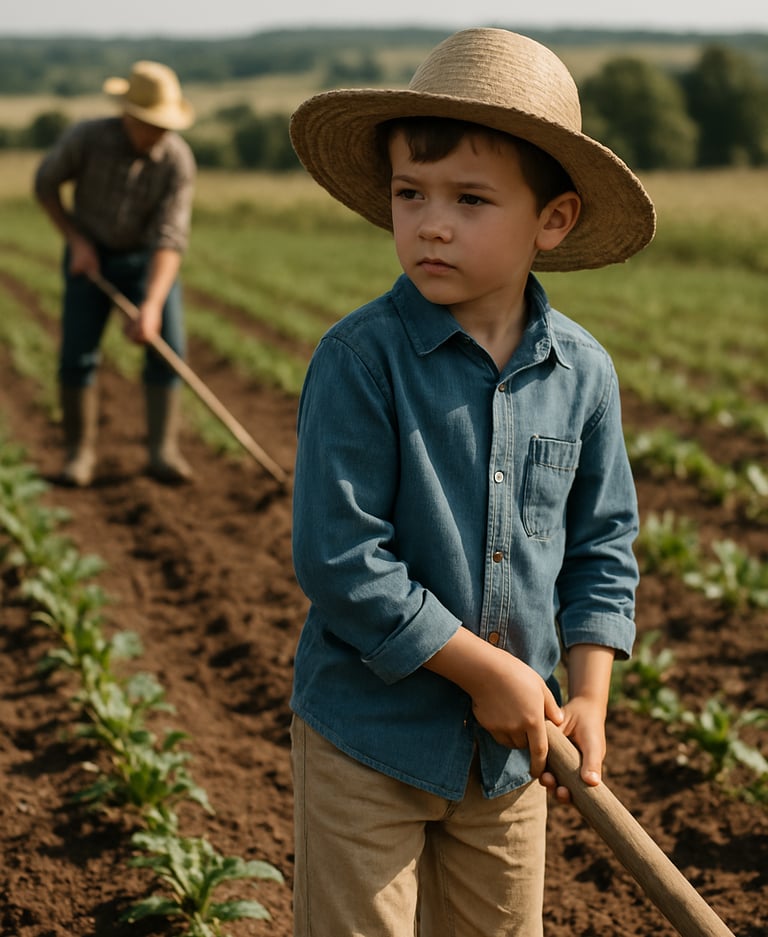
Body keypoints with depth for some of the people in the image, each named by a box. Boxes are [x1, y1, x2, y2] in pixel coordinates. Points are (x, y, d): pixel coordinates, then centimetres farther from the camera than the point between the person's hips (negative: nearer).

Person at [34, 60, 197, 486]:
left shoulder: (178, 160, -23)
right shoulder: (86, 138, -25)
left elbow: (169, 239, -27)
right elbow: (45, 183, -7)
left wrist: (151, 305, -38)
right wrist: (76, 241, -14)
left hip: (149, 259, 1)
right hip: (90, 255, 0)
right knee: (77, 355, -9)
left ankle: (163, 453, -5)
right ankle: (80, 453, 4)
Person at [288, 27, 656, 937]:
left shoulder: (582, 372, -4)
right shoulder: (359, 359, -18)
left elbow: (602, 544, 7)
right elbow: (339, 559, -21)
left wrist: (587, 697, -3)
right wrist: (485, 671, -16)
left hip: (511, 743, 4)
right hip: (368, 733, -4)